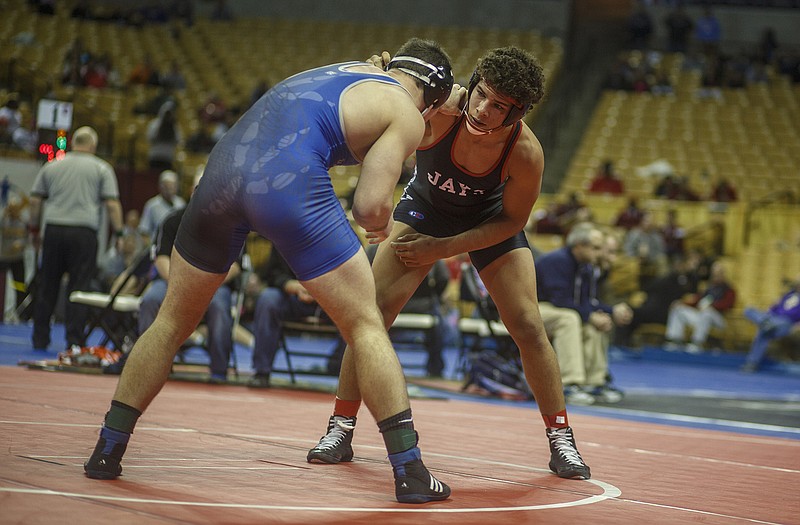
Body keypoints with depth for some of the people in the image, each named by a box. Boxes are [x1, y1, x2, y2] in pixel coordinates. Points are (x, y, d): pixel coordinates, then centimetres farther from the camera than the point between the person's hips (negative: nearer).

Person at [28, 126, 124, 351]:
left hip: (53, 230, 3)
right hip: (84, 233, -3)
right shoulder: (102, 168, 5)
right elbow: (112, 204, -3)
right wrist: (118, 232, 2)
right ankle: (74, 341, -4)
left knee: (47, 287, 8)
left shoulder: (50, 167, 14)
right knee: (79, 288, -1)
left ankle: (40, 339, 11)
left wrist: (34, 230, 20)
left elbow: (35, 200, 11)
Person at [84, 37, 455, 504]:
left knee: (173, 322, 20)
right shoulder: (408, 115, 11)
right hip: (290, 183, -6)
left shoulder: (347, 68, 31)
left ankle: (106, 453, 21)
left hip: (225, 167, 6)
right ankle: (411, 473, 3)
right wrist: (382, 223, 23)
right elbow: (370, 205, 2)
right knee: (366, 325, 7)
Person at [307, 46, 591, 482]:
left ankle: (561, 440, 10)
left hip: (490, 221, 0)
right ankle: (340, 430, 1)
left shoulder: (526, 152, -34)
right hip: (426, 205, 0)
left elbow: (512, 221, -18)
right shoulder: (439, 112, -37)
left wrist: (442, 248, -22)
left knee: (528, 328, -7)